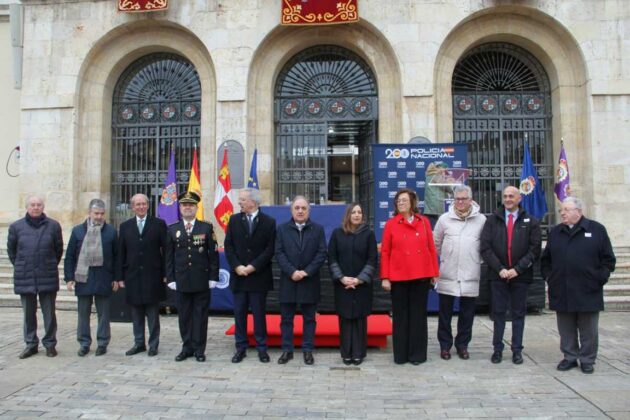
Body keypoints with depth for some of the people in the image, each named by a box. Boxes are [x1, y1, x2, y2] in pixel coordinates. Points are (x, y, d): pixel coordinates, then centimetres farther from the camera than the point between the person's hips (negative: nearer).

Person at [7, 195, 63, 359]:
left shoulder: (53, 226, -1)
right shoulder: (16, 227, 2)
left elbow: (59, 249, 9)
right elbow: (11, 249, 15)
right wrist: (19, 266, 13)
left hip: (48, 278, -1)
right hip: (25, 278, 1)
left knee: (49, 313, 4)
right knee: (28, 313, 10)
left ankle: (50, 344, 15)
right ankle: (31, 344, 21)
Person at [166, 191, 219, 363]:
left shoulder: (207, 228, 2)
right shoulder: (172, 229, 7)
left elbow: (213, 254, 0)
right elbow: (169, 256, 7)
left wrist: (213, 277, -5)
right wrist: (171, 278, 1)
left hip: (202, 281, -2)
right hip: (182, 281, 2)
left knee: (200, 315, 4)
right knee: (184, 315, 8)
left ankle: (199, 349, 13)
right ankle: (187, 348, 20)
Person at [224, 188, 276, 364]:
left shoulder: (269, 222, -2)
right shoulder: (234, 220, 7)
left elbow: (270, 249, -6)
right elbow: (228, 246, 4)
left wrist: (253, 267, -13)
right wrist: (237, 266, -9)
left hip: (259, 276, -2)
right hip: (238, 275, 3)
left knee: (259, 313, 5)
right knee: (239, 313, 7)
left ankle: (262, 347, 15)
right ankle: (241, 347, 17)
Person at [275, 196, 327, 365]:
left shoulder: (318, 229, 4)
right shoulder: (282, 229, 6)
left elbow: (322, 253, -3)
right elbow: (279, 253, -2)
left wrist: (306, 272, -13)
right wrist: (292, 272, -14)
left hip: (309, 281, -1)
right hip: (288, 280, 1)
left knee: (309, 318, 7)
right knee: (286, 318, 6)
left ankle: (308, 350, 16)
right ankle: (287, 350, 16)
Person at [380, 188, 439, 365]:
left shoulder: (424, 222, 5)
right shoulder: (391, 224, 1)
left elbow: (431, 248, 7)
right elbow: (385, 252, 0)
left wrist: (434, 273, 5)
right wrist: (385, 277, -6)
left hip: (421, 276, 1)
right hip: (398, 277, -1)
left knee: (418, 315, 8)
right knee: (400, 316, 7)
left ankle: (417, 354, 19)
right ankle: (400, 355, 18)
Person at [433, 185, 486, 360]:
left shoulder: (481, 220, 2)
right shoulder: (444, 219, 2)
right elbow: (435, 244, 9)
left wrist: (480, 261, 6)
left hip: (470, 275, 0)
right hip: (447, 274, 0)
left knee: (467, 313, 10)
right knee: (445, 312, 7)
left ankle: (462, 345, 25)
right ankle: (445, 345, 20)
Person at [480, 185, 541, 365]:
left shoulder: (531, 222, 4)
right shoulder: (492, 220, 5)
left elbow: (534, 250, -2)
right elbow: (485, 248, -1)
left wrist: (517, 269, -11)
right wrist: (500, 269, -11)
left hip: (520, 275, 0)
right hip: (498, 275, 0)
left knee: (519, 314, 8)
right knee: (498, 313, 6)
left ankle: (517, 350, 18)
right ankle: (497, 349, 15)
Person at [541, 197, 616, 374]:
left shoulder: (596, 230, 1)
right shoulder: (555, 233, 10)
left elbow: (608, 259, 2)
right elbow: (545, 260, 17)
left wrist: (599, 278, -6)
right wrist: (549, 277, 6)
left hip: (588, 292, -3)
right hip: (562, 293, 3)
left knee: (588, 331, 7)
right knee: (566, 330, 10)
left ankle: (587, 360, 20)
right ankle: (570, 357, 22)